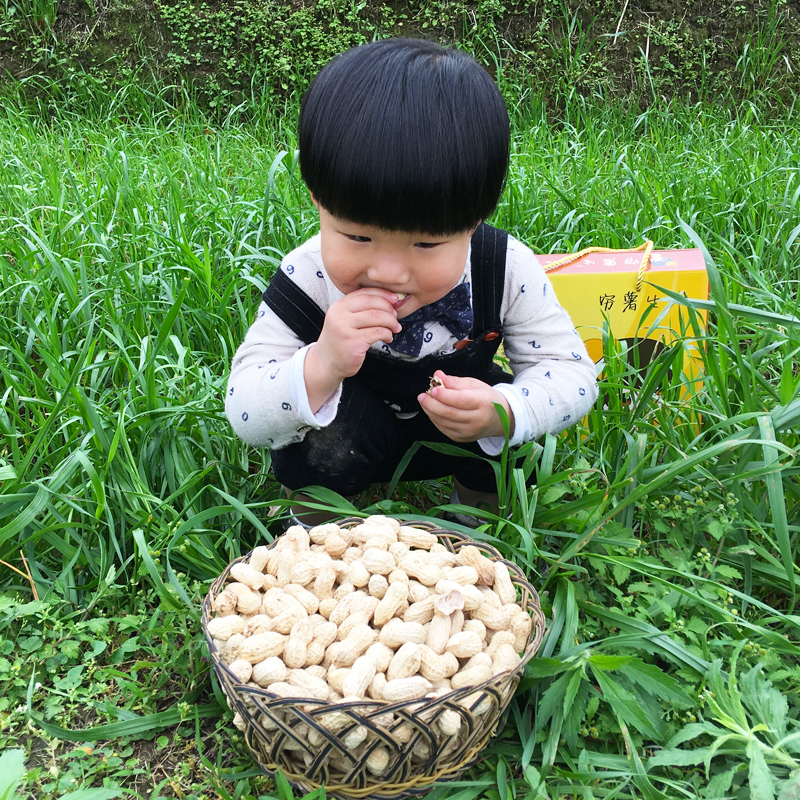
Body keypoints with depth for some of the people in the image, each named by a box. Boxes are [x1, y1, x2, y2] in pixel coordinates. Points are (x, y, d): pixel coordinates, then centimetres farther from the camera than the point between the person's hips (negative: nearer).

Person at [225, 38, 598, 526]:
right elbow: (246, 418, -27)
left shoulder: (507, 271, -26)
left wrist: (503, 413, -39)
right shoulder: (308, 278, -28)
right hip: (355, 432, -1)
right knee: (320, 435, -32)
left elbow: (572, 374, -17)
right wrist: (320, 368, -48)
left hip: (460, 433, 2)